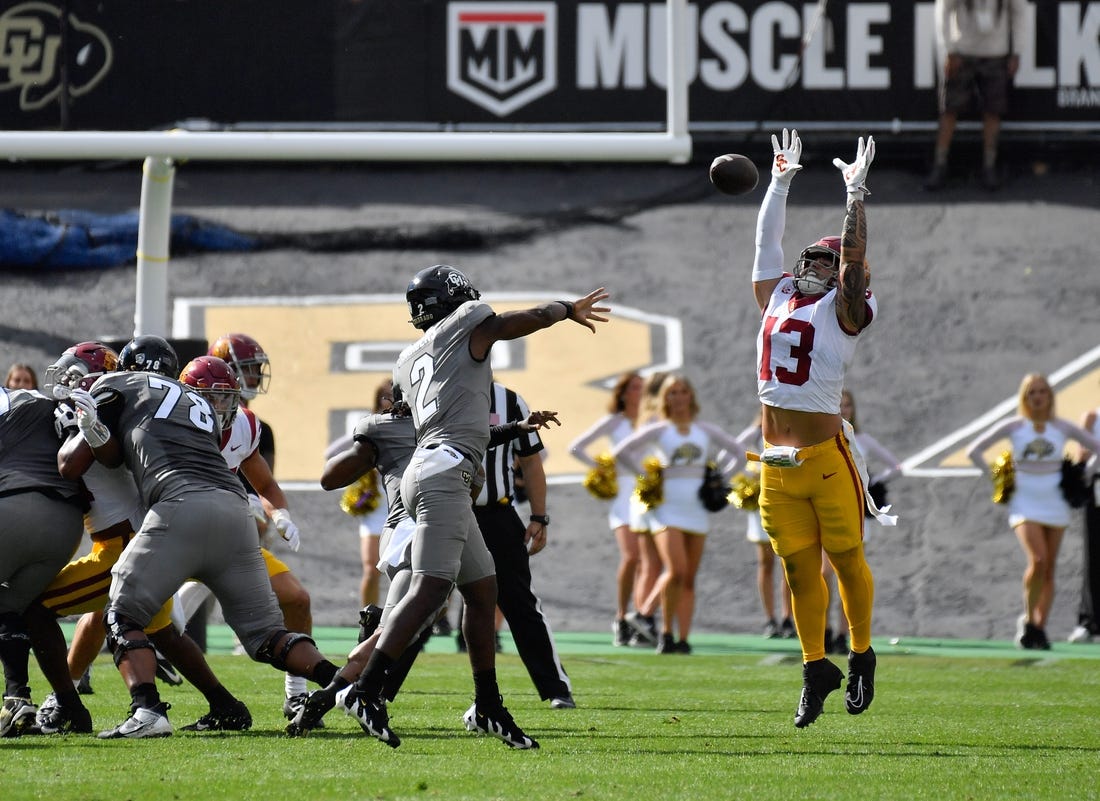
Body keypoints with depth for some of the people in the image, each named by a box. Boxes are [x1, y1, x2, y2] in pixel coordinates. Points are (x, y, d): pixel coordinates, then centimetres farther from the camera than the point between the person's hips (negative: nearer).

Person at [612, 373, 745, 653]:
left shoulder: (705, 431, 12)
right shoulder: (658, 430, 4)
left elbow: (739, 453, 20)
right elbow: (622, 451, -1)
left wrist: (721, 481, 7)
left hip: (697, 511, 3)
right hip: (668, 509, -3)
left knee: (689, 579, 0)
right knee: (676, 571, -20)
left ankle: (683, 638, 0)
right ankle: (666, 632, -5)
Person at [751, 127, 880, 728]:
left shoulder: (843, 310, 0)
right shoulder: (777, 297, 14)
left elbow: (855, 255, -11)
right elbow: (768, 240, 21)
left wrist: (855, 193, -8)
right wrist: (780, 183, 22)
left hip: (826, 458, -5)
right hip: (777, 464, 5)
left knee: (847, 561, 4)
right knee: (800, 570, 8)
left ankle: (862, 658, 17)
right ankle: (816, 668, 15)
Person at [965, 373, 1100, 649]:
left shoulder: (1062, 428, 3)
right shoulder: (1014, 427, -1)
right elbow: (975, 451, 3)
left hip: (1055, 505, 3)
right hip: (1025, 505, -3)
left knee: (1049, 570, 2)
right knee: (1037, 561, -21)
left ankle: (1040, 627, 9)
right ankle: (1028, 618, -3)